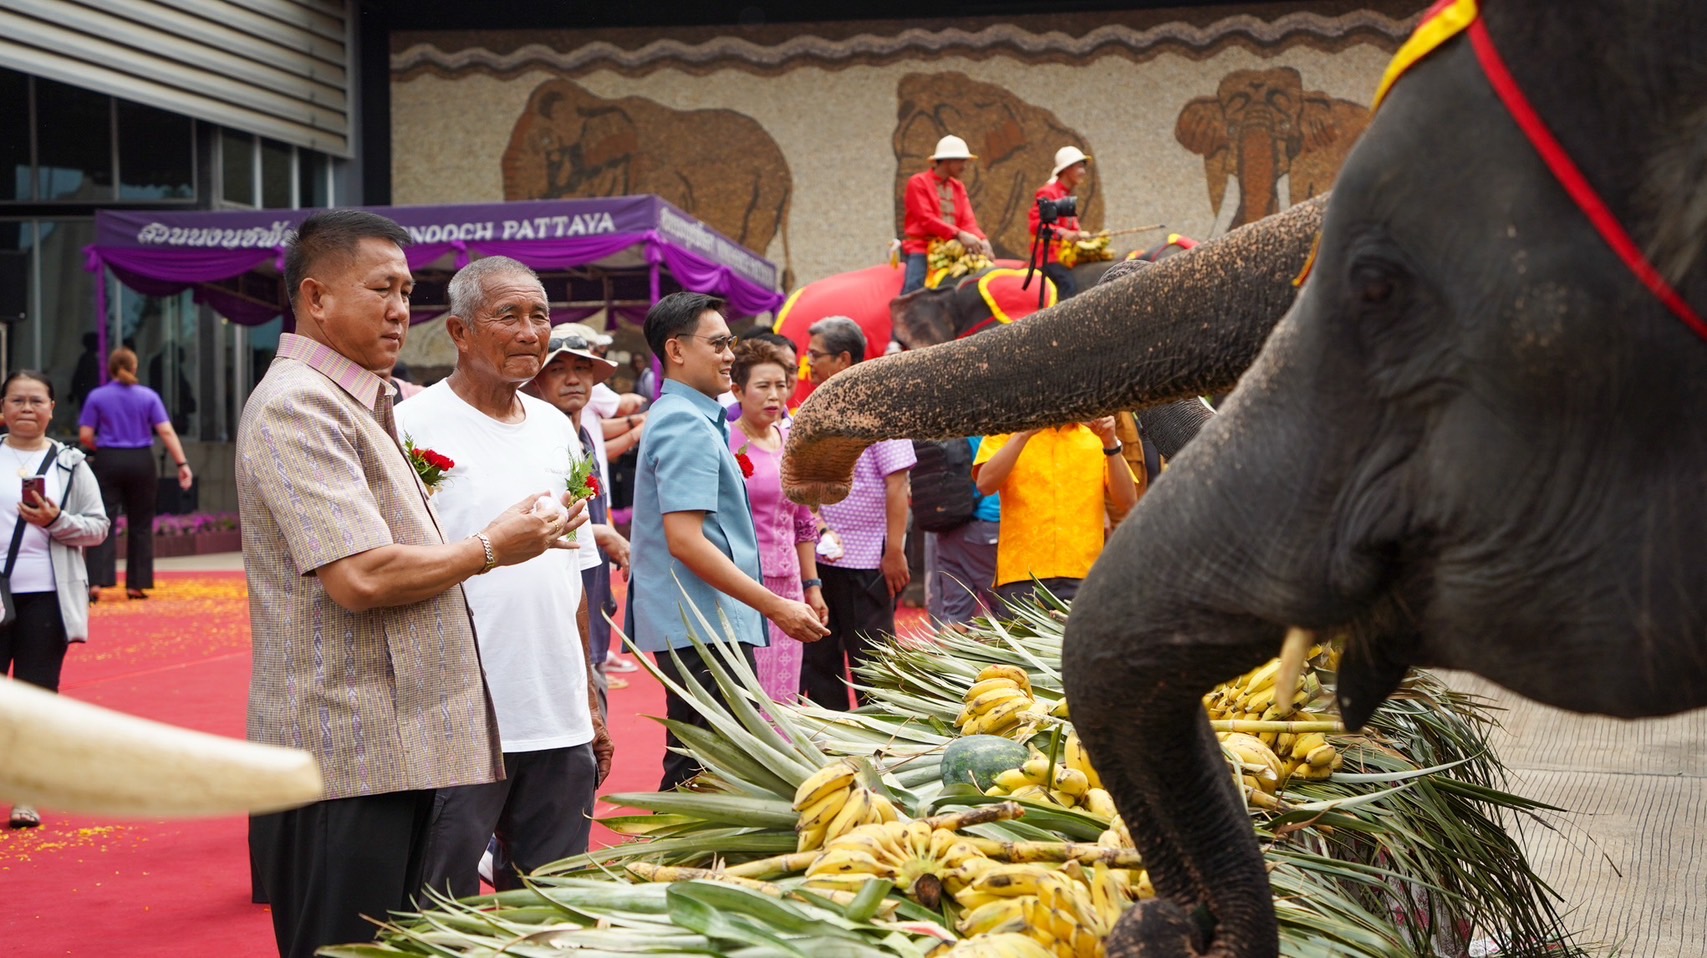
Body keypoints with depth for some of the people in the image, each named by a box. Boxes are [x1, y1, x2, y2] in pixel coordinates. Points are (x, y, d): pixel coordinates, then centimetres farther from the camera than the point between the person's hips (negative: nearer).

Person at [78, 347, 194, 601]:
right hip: (140, 462, 1)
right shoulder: (148, 396, 0)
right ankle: (136, 584, 12)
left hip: (108, 463, -1)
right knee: (140, 525, 10)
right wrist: (182, 464, -8)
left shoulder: (97, 397, 0)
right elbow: (166, 432, -8)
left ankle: (95, 582, -16)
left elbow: (85, 436, -4)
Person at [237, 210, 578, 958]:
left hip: (394, 751, 10)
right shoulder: (298, 405, -12)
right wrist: (491, 549, -7)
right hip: (347, 757, -10)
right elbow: (361, 577, -21)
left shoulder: (359, 404, 20)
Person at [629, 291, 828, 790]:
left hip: (693, 626, 11)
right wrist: (776, 607, -20)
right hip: (703, 627, -11)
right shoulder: (689, 427, -15)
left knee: (691, 775, 14)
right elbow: (685, 542, -23)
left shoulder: (673, 417, 18)